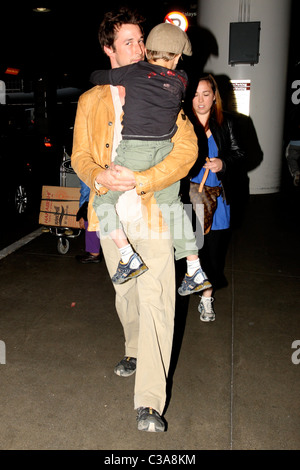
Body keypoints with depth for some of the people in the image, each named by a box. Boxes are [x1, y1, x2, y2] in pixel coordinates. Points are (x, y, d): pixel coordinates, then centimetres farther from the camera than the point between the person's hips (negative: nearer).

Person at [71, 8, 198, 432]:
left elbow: (187, 150, -7)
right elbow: (80, 155, 8)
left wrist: (141, 180, -21)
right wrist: (100, 177, -16)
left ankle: (149, 404, 1)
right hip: (111, 214, 4)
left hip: (153, 214, -3)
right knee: (125, 293, 19)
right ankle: (135, 351, 46)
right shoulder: (90, 101, 9)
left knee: (155, 302, -7)